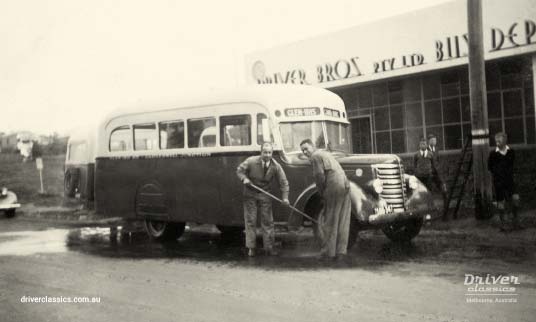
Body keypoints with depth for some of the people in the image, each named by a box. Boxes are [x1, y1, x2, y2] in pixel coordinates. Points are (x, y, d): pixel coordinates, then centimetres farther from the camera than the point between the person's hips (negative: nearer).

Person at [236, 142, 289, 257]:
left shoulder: (276, 166, -14)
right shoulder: (251, 161, -18)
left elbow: (283, 182, -8)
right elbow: (239, 170, -4)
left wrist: (285, 197, -18)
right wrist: (244, 178, -24)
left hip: (265, 194, 1)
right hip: (250, 193, -1)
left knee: (267, 221, 2)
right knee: (250, 220, 1)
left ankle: (269, 247, 11)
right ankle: (251, 247, 10)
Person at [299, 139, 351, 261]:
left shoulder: (315, 156, -2)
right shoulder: (325, 153, 25)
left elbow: (319, 176, -13)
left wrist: (322, 194, -1)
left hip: (334, 188, -9)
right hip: (345, 185, 9)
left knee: (330, 222, -1)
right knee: (342, 222, 9)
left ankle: (328, 252, 3)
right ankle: (340, 252, 12)